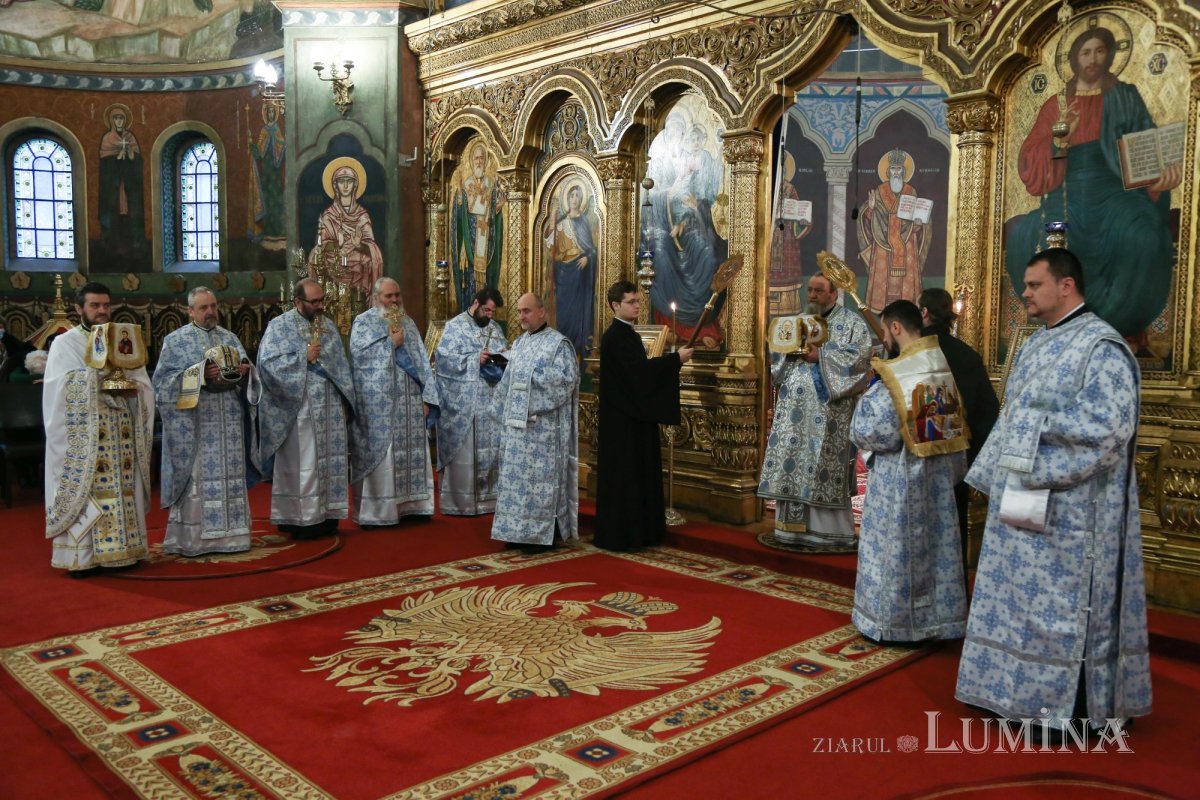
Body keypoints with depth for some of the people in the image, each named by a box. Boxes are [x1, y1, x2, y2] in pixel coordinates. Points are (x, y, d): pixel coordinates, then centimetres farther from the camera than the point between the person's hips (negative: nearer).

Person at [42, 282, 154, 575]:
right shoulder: (65, 343, 3)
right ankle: (82, 556, -3)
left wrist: (130, 389, -13)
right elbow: (65, 390, -11)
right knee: (85, 491, -6)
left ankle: (122, 548, 8)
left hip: (121, 431, 4)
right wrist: (107, 386, -18)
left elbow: (144, 385, 8)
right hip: (83, 434, -4)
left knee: (122, 490, 3)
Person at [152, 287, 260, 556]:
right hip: (194, 424, -4)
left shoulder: (229, 338, 15)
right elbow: (163, 379, -5)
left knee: (229, 477, 4)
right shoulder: (175, 340, 3)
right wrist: (199, 374, -17)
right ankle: (192, 539, 0)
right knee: (196, 478, -4)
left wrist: (244, 371, -9)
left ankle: (228, 533, 10)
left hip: (228, 424, 4)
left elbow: (246, 374, 15)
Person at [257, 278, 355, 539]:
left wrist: (345, 402, 11)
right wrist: (304, 357, -15)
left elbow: (341, 366, 17)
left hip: (329, 410, 6)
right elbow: (268, 362, -15)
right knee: (300, 463, -3)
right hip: (298, 410, -6)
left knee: (328, 461, 7)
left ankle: (325, 514, 14)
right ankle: (300, 520, 4)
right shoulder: (280, 326, -4)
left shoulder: (327, 325, 13)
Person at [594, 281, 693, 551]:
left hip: (634, 415, 10)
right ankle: (618, 534, 4)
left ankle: (638, 530, 22)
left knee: (638, 473, 13)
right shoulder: (615, 336, -16)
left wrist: (671, 362, 6)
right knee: (623, 475, -4)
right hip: (622, 419, -10)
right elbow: (638, 369, -26)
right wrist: (676, 358, -21)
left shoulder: (629, 334, 14)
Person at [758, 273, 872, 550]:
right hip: (795, 408, 5)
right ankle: (795, 527, 10)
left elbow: (861, 354, -12)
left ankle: (829, 531, 2)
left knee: (823, 465, -6)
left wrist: (820, 355, -15)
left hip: (827, 409, -5)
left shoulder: (850, 322, 2)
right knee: (791, 459, 3)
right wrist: (789, 351, -6)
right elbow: (776, 354, 16)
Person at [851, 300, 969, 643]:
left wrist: (868, 396, -2)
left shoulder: (894, 377, -21)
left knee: (896, 547, 7)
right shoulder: (946, 368, 0)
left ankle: (892, 621, 18)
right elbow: (957, 424, 7)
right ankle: (937, 621, 26)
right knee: (935, 545, 15)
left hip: (900, 479, -7)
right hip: (941, 474, 7)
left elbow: (867, 433, -18)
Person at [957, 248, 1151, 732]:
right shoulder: (1035, 346, 14)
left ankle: (1069, 705, 13)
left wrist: (1039, 423, -17)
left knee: (1065, 606, 1)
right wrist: (993, 478, 15)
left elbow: (1109, 428, -21)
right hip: (1022, 500, 9)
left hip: (1067, 510, -9)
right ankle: (1026, 690, 27)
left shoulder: (1101, 347, -13)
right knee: (1023, 600, 14)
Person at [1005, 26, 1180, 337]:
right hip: (1070, 198, 2)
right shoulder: (1055, 105, 14)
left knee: (1142, 238, -34)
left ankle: (1116, 320, -14)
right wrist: (1058, 137, -13)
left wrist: (1163, 172, -19)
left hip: (1113, 195, -1)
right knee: (1024, 238, -27)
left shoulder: (1125, 97, 11)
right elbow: (1030, 161, 6)